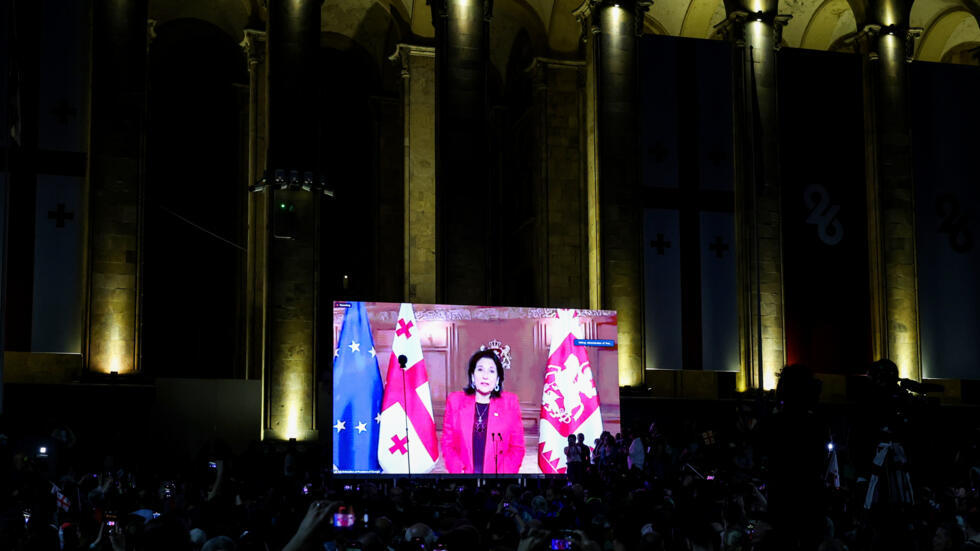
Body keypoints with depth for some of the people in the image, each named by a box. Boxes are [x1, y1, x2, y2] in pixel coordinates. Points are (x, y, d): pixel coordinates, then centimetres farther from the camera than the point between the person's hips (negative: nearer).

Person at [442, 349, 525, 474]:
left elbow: (517, 447, 8)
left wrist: (503, 473, -6)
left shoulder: (510, 402, 8)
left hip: (499, 473, 0)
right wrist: (459, 471, -4)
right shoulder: (455, 401, 9)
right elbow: (448, 444, 10)